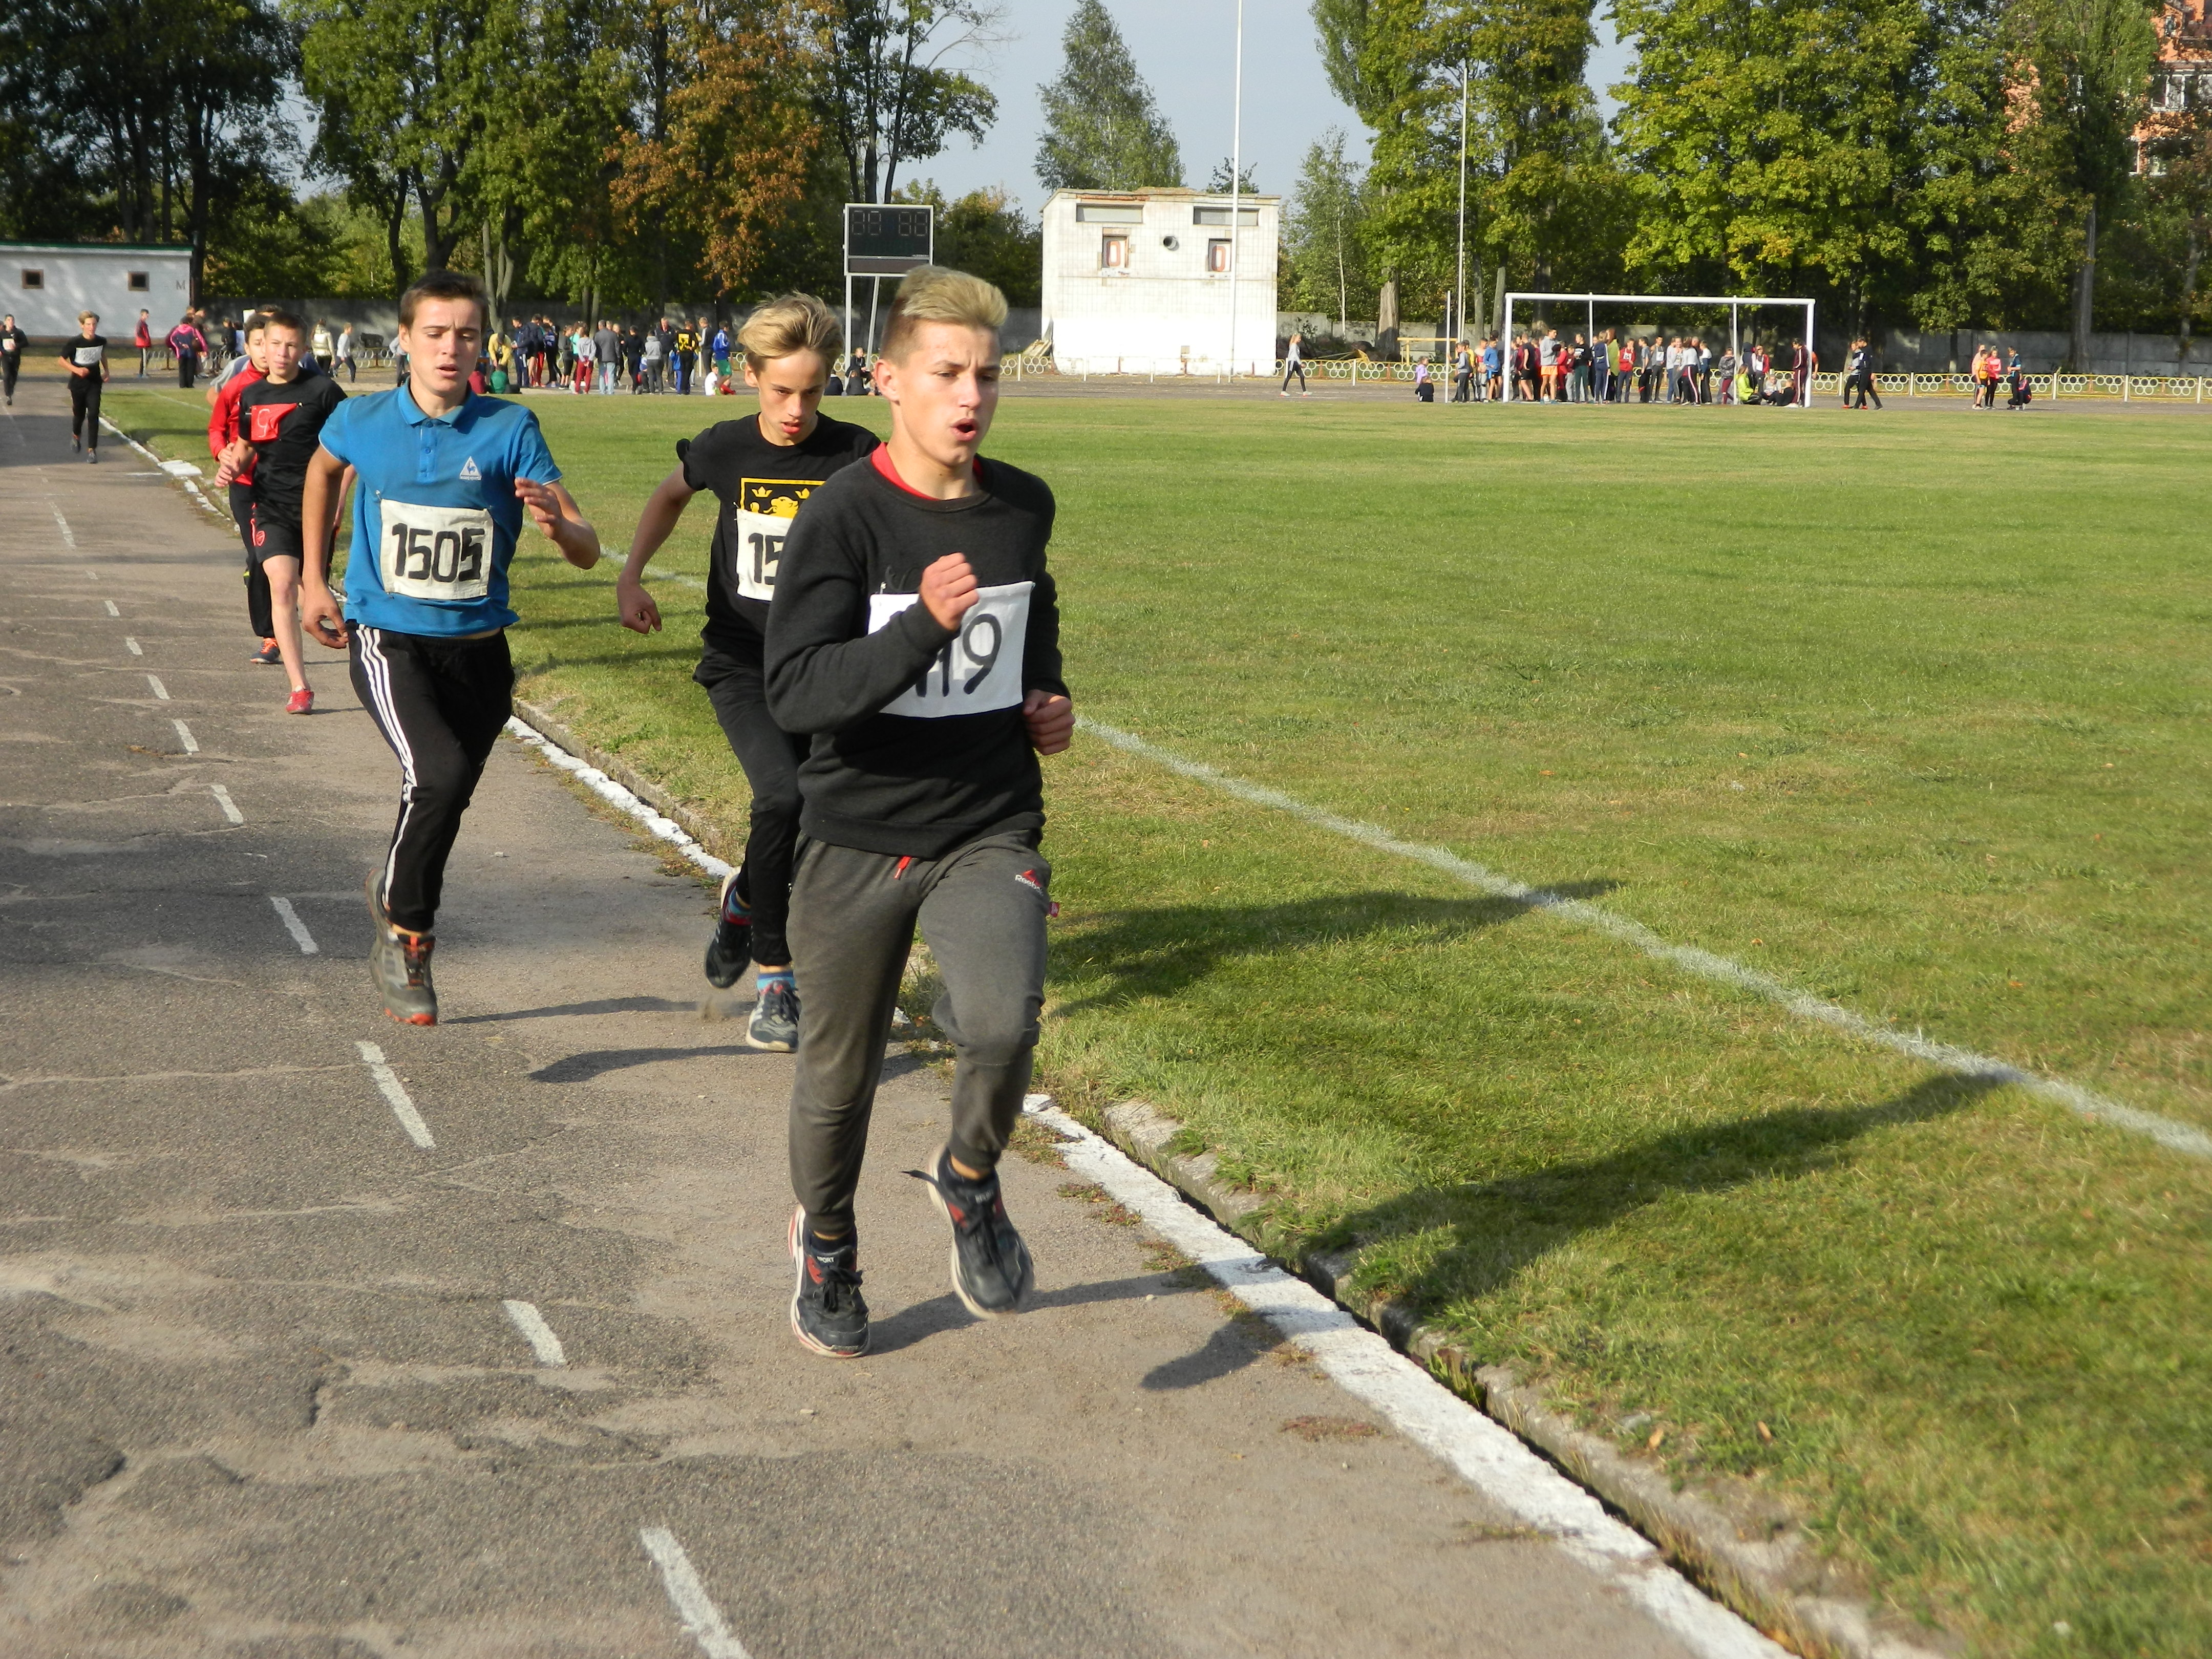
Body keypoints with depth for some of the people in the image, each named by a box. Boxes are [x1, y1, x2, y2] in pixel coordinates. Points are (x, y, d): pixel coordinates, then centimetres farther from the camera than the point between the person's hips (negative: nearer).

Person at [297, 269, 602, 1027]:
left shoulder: (509, 429, -8)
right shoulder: (362, 421, -4)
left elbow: (588, 551, -12)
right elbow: (323, 469, 22)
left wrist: (557, 523, -35)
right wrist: (313, 581, 21)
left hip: (478, 651, 2)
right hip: (389, 643, -2)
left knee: (443, 802, 15)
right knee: (440, 775, -27)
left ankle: (399, 914, 44)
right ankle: (405, 929, -5)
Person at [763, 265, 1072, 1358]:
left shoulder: (1022, 507, 1)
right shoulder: (844, 517, -14)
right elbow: (797, 693, -23)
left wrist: (1045, 695, 8)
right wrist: (924, 625, -35)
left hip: (990, 828, 2)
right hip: (859, 837, -2)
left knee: (1001, 1024, -25)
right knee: (839, 1074, 13)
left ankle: (970, 1181, 8)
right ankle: (825, 1242, 43)